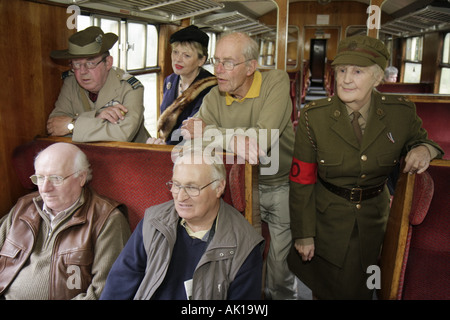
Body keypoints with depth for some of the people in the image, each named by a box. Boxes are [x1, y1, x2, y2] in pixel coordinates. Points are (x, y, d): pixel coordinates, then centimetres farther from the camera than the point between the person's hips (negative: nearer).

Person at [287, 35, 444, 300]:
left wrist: (425, 149, -18)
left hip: (374, 220, 2)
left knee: (361, 290, 22)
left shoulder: (402, 113, -13)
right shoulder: (313, 117, -18)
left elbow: (418, 140, 9)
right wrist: (304, 235, -9)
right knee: (328, 290, 18)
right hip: (327, 222, -2)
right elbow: (302, 181, -13)